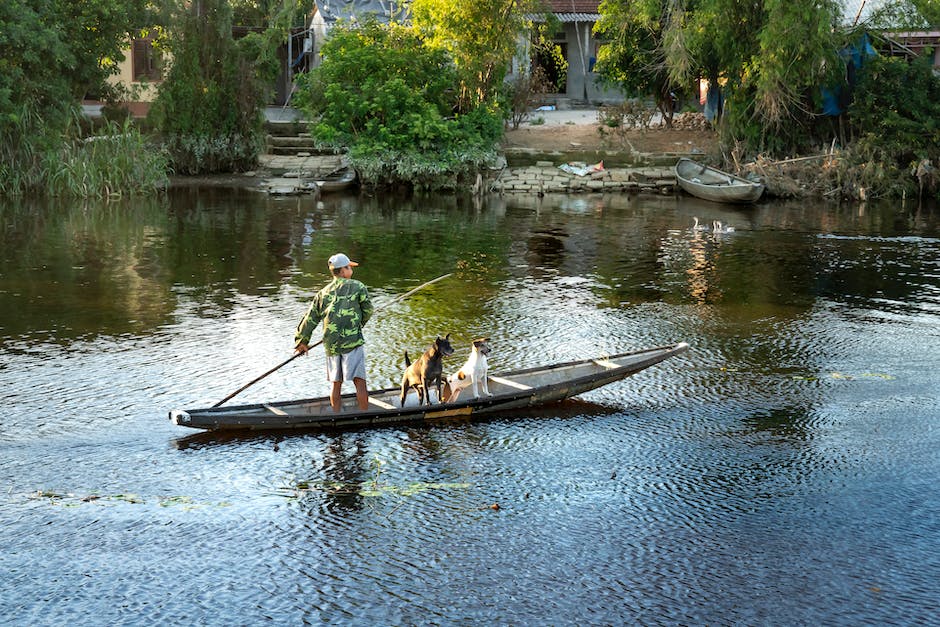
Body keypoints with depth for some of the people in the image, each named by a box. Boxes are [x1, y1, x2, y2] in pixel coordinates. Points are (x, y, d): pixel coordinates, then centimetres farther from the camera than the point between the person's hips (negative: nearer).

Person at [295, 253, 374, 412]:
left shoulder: (323, 293, 14)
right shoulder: (357, 287, 2)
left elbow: (310, 318, 15)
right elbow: (368, 310, 6)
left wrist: (302, 341, 26)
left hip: (331, 345, 5)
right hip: (353, 341, -5)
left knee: (336, 384, 14)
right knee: (359, 382, -6)